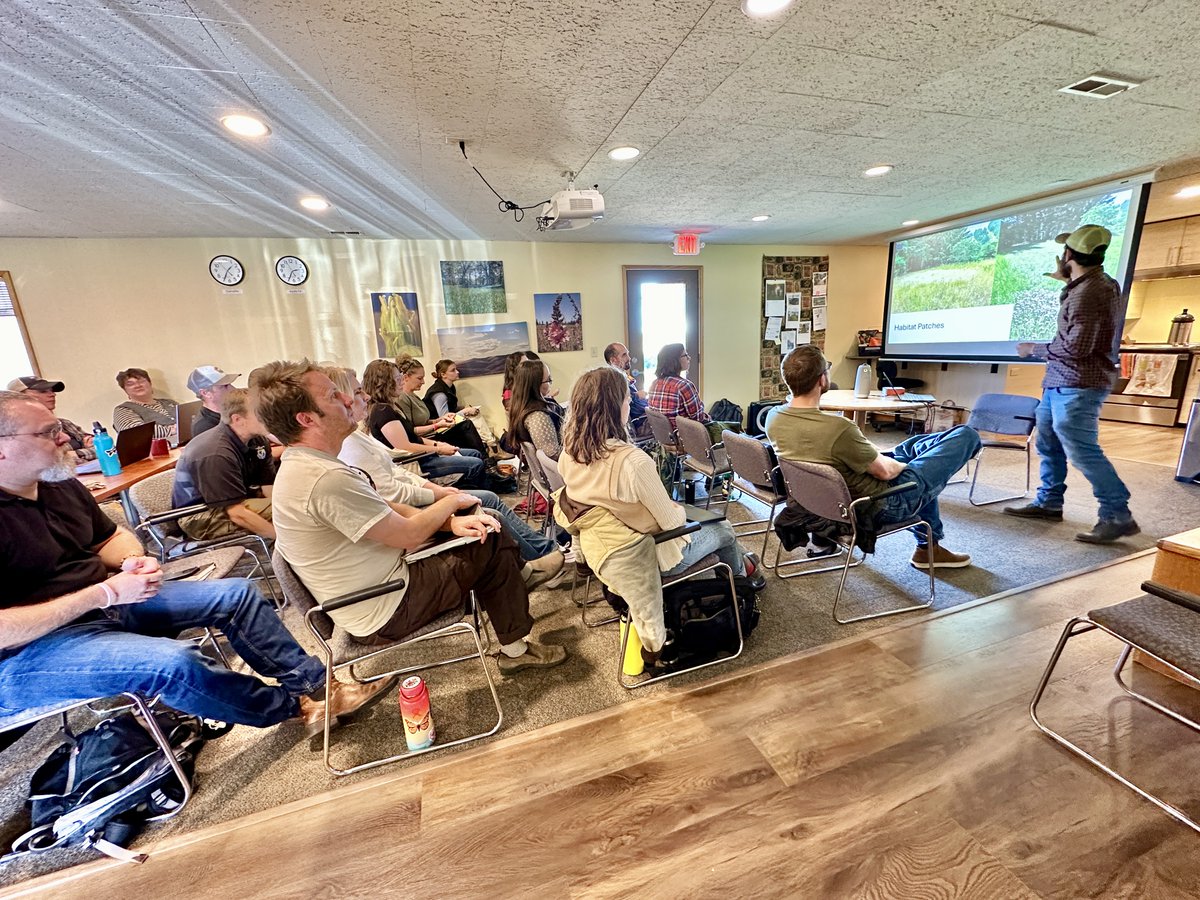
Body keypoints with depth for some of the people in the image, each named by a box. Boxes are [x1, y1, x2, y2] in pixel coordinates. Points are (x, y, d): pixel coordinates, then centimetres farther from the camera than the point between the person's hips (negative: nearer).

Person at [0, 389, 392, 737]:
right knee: (176, 661, -32)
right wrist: (106, 592, -25)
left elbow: (110, 537, 18)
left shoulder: (61, 485, 5)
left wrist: (132, 562, -4)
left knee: (235, 593, -1)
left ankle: (315, 684, 2)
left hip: (107, 602, 8)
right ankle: (295, 707, -6)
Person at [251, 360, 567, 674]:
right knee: (493, 547, -4)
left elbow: (387, 509, 4)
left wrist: (451, 521, -8)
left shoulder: (301, 465, 2)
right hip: (386, 611, -9)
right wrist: (453, 501, -5)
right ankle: (514, 649, 14)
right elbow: (409, 535, -23)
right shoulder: (326, 479, -31)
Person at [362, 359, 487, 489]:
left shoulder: (389, 406, 13)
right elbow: (405, 448, -23)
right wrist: (438, 449, -14)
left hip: (420, 454, 11)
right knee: (476, 465, -17)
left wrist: (436, 444, 4)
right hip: (413, 464, -11)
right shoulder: (382, 411, -19)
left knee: (476, 454, 11)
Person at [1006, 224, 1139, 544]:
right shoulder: (1093, 284, 13)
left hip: (1077, 386, -11)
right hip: (1060, 382, 11)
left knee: (1082, 451, -10)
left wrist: (1034, 349, -10)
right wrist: (1066, 279, 35)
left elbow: (1077, 346, -24)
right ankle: (1048, 502, 22)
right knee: (1048, 444, 14)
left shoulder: (1089, 293, -19)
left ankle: (1118, 517, -3)